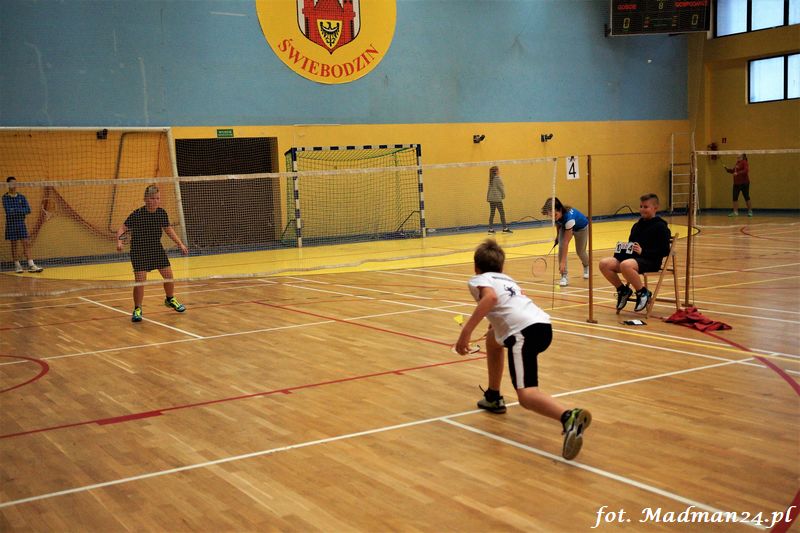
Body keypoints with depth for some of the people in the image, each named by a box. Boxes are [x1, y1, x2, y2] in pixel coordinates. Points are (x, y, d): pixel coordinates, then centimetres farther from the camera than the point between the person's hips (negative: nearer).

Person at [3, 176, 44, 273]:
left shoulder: (21, 197, 6)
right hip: (11, 224, -2)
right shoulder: (5, 197, -2)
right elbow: (8, 211, -14)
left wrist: (15, 210, -11)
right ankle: (17, 265, 10)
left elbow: (28, 210, -3)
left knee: (26, 243, -4)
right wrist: (20, 210, -9)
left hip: (21, 223, 2)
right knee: (14, 244, 4)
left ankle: (31, 265, -8)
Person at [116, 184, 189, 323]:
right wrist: (119, 240, -37)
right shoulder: (137, 215, -19)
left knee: (168, 276, 9)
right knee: (140, 280, -13)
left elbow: (168, 229, 10)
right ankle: (137, 309, 5)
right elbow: (123, 228, -17)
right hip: (139, 251, -5)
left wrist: (180, 244, 8)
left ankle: (170, 299, 37)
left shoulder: (162, 213, -5)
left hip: (157, 249, 5)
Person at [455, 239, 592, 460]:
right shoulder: (507, 279, 31)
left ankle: (569, 417, -45)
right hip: (543, 325, 8)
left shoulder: (478, 279, 10)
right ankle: (493, 397, 43)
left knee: (525, 394, -18)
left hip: (525, 331, -8)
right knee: (492, 340, 34)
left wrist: (466, 331, -17)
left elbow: (490, 296, -12)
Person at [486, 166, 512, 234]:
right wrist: (503, 195, 4)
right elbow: (501, 187, -10)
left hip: (491, 198, 8)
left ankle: (491, 229, 6)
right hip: (497, 198, -8)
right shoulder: (498, 178, -11)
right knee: (502, 213, -2)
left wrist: (487, 197, 17)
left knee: (492, 213, 7)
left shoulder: (491, 179, 11)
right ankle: (505, 228, -1)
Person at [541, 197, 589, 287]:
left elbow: (566, 242, -45)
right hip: (564, 226, 4)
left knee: (580, 252, 8)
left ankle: (586, 267, 44)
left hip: (582, 228, -4)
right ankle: (564, 276, -15)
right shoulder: (556, 214, -31)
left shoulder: (569, 217, -46)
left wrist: (563, 262, -46)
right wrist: (558, 235, 9)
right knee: (561, 247, -19)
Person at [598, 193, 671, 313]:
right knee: (604, 264, -16)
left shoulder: (660, 226, -3)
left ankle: (643, 293, -16)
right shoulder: (637, 225, 21)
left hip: (650, 261, -7)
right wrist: (623, 248, 4)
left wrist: (643, 251, -19)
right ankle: (623, 290, 3)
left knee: (625, 265, -40)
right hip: (631, 257, 8)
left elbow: (664, 251, -10)